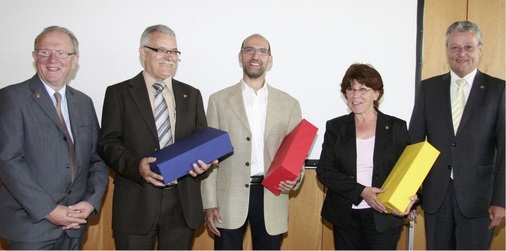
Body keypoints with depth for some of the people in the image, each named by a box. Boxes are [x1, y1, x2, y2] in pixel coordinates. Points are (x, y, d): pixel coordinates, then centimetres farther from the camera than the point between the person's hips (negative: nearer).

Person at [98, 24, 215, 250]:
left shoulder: (191, 95, 12)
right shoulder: (119, 93, 2)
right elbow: (108, 143, -3)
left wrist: (202, 160, -11)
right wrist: (136, 165, -21)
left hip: (182, 203, 3)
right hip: (136, 202, -3)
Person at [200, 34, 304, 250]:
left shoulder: (289, 104, 6)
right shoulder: (219, 100, 3)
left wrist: (295, 178, -14)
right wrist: (210, 203, -3)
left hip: (272, 198, 2)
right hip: (230, 199, -1)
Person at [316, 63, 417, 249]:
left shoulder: (396, 127, 1)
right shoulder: (335, 127, 3)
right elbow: (324, 170, -4)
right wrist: (361, 191, -17)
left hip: (383, 218, -1)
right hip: (345, 217, 2)